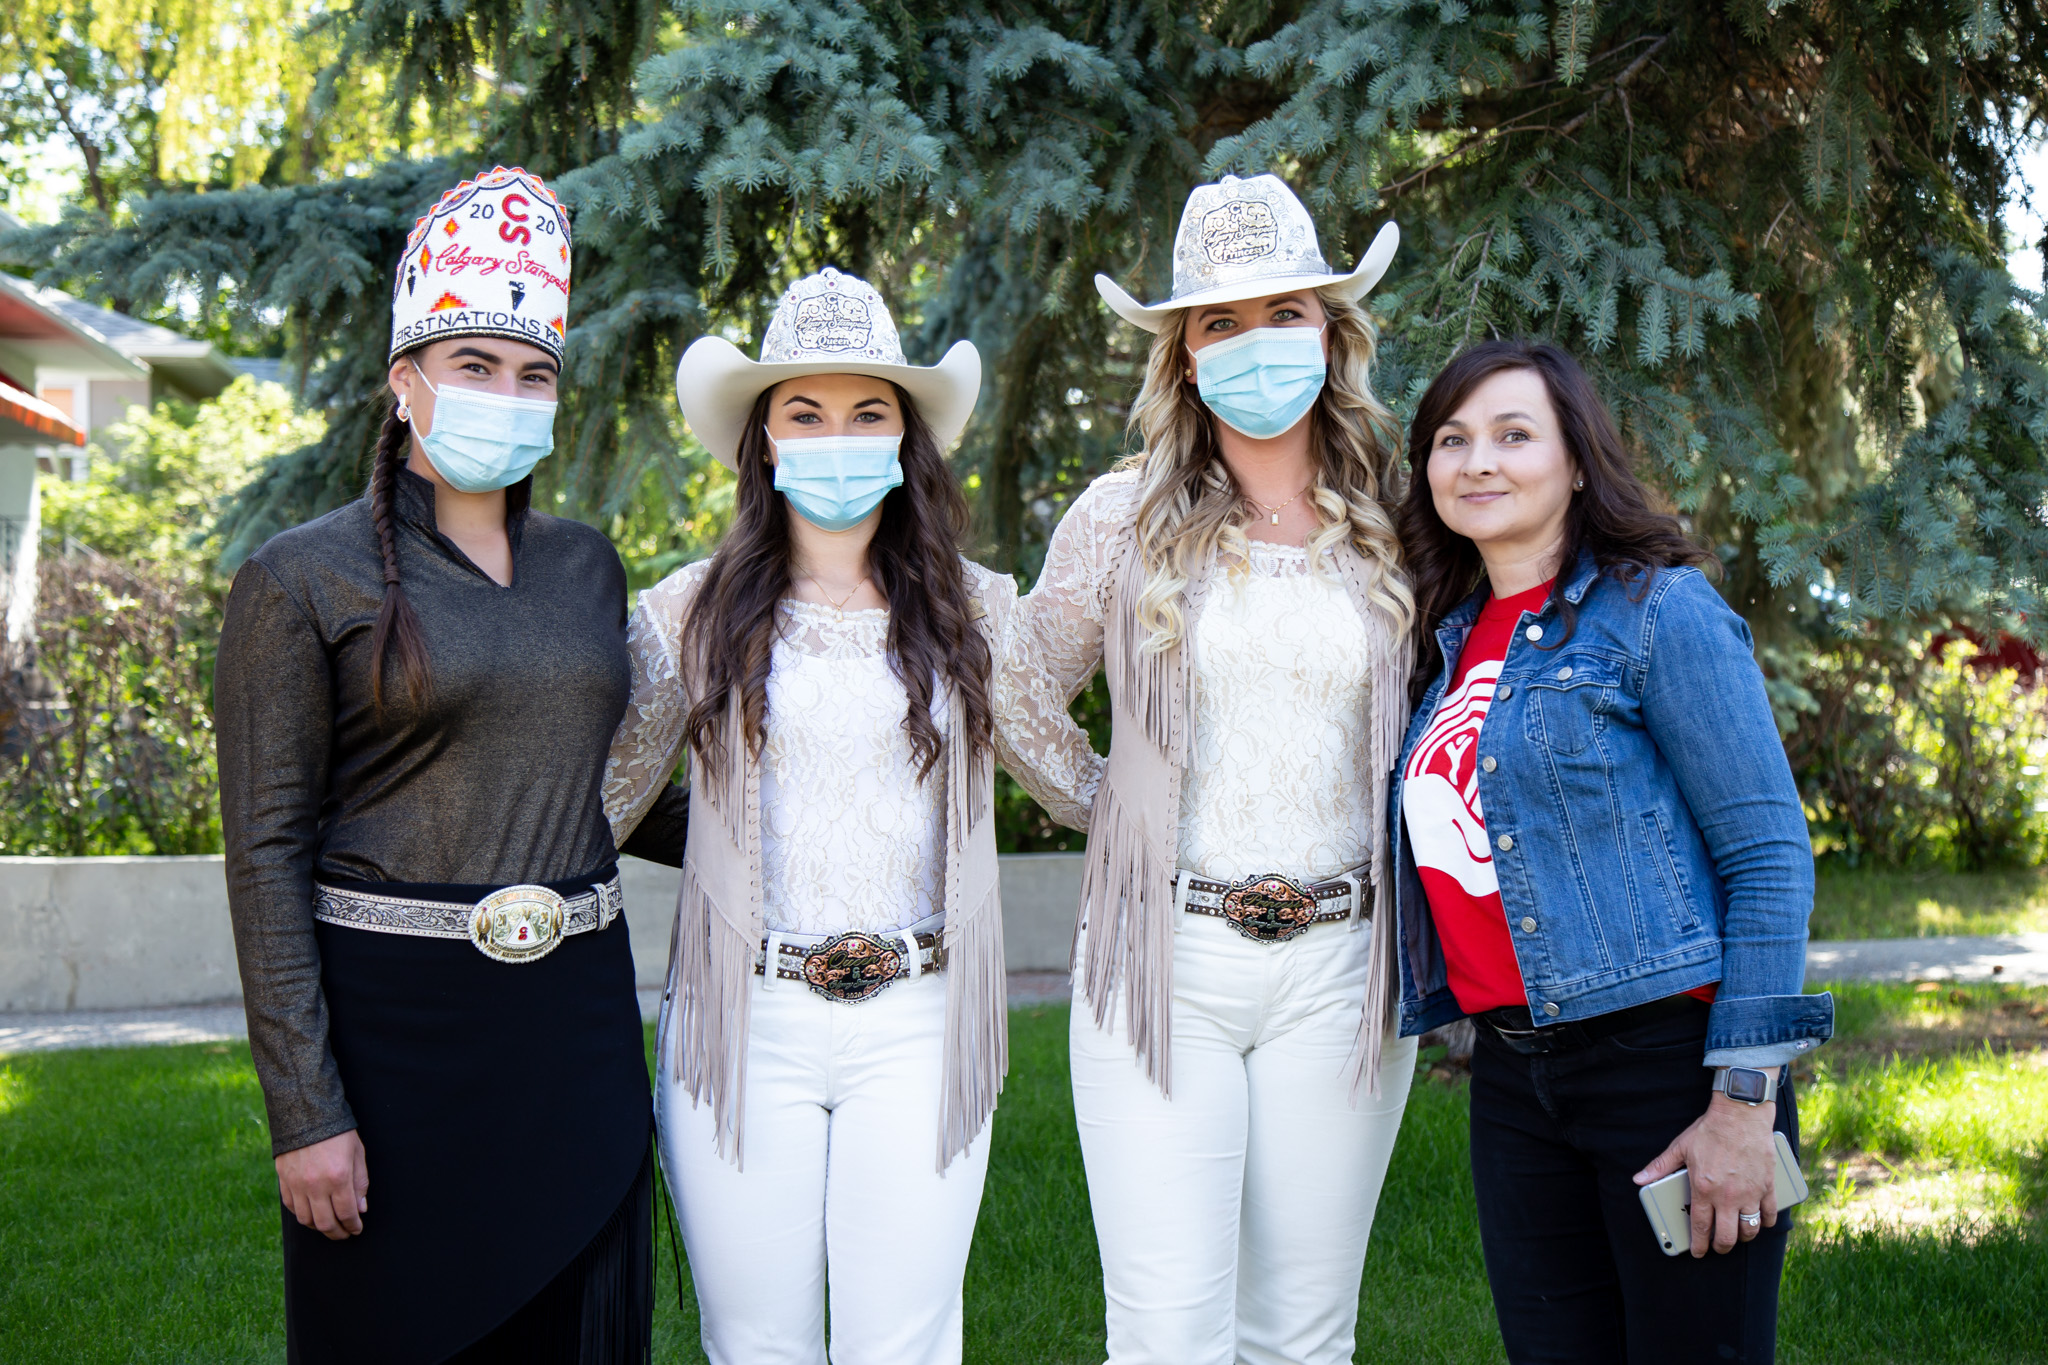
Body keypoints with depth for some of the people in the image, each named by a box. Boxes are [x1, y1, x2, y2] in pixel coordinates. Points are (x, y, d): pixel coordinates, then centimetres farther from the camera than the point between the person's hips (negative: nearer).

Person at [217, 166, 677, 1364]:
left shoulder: (587, 566, 10)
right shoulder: (304, 581, -4)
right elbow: (266, 850, -8)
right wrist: (306, 1112, -13)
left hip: (577, 1010, 5)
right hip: (396, 1018, -4)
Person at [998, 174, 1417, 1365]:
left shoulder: (1388, 529, 6)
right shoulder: (1123, 519, 1)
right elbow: (1020, 697, 11)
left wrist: (1393, 848, 8)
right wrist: (1113, 807, 6)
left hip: (1340, 968, 2)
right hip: (1162, 964, -2)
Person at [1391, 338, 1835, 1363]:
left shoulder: (1660, 611, -7)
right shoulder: (1453, 638, 13)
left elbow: (1770, 859, -11)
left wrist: (1745, 1101, -16)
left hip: (1666, 1054, -6)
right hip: (1512, 1077, 6)